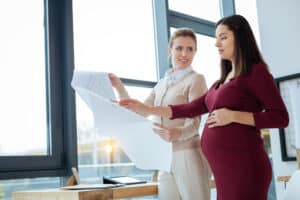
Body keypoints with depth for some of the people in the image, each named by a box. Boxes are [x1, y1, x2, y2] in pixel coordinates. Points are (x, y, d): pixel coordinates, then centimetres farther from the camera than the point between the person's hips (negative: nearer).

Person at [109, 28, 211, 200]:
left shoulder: (196, 79, -3)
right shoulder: (162, 84, 16)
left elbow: (193, 123, -12)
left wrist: (178, 133, -34)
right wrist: (119, 87, 4)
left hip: (189, 155, -6)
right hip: (165, 158, 6)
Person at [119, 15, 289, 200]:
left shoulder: (256, 72, -3)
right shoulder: (224, 79, 20)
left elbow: (281, 117, -9)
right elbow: (193, 108, 17)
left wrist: (233, 116, -16)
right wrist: (146, 109, 13)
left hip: (243, 165, -7)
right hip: (223, 168, 7)